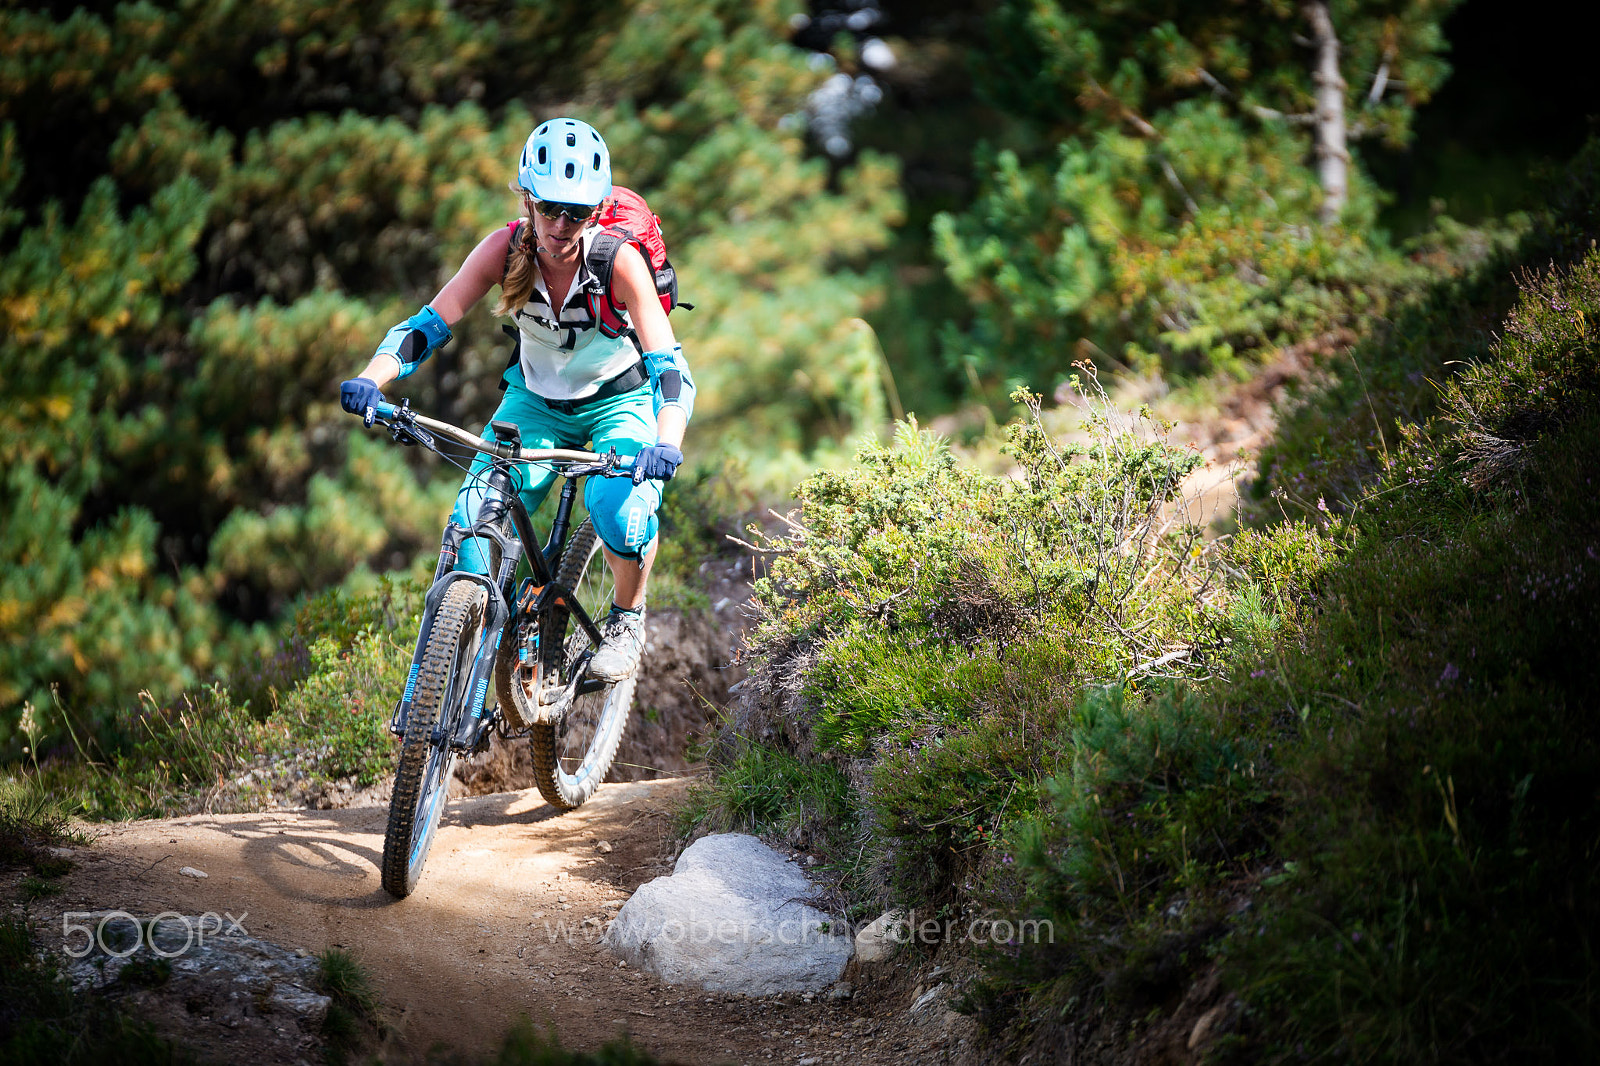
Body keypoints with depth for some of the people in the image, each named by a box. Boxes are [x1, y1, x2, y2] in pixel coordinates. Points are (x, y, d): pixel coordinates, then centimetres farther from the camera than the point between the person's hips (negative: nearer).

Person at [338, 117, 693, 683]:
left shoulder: (618, 260, -29)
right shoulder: (507, 248, -22)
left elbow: (669, 364, -34)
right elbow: (428, 324, -23)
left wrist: (666, 443, -53)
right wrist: (370, 380, -42)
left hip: (619, 401, -2)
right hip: (535, 399, 3)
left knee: (622, 512, -30)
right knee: (473, 517, -20)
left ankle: (626, 619, 0)